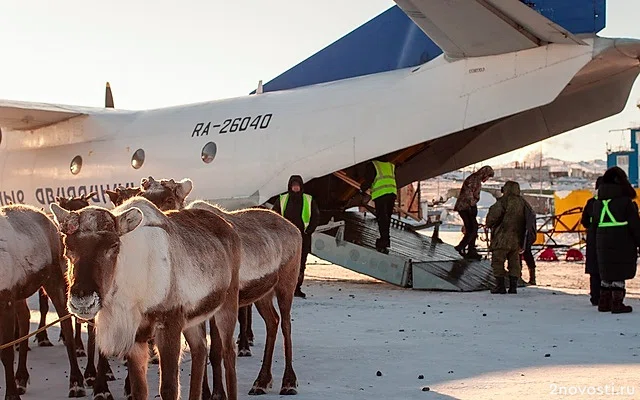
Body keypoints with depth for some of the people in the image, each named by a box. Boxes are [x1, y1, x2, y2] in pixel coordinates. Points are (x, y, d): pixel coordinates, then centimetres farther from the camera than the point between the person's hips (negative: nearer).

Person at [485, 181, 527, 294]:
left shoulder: (503, 201, -12)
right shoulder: (521, 202, 8)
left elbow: (493, 216, -13)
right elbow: (526, 221, 13)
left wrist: (489, 225, 9)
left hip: (502, 239, -6)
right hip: (517, 239, 6)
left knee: (497, 261, 1)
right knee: (514, 263, 11)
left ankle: (500, 286, -3)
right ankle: (513, 286, 9)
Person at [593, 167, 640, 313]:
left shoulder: (598, 202, 8)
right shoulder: (625, 201, -10)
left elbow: (595, 222, 12)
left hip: (602, 243, 6)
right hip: (622, 243, -6)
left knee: (606, 273, 14)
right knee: (619, 274, -2)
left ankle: (604, 302, 16)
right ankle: (617, 303, -3)